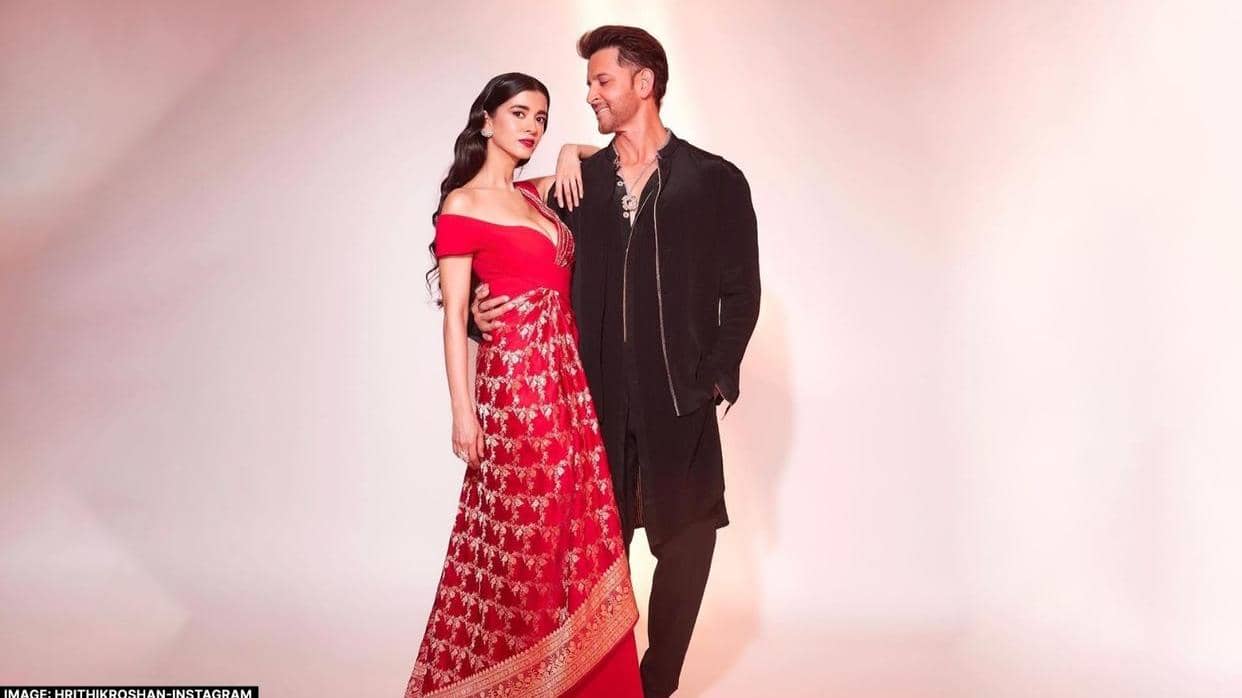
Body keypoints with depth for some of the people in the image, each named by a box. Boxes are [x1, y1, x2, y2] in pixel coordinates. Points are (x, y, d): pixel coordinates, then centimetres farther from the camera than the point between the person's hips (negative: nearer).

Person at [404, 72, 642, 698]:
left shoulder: (539, 194, 15)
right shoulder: (462, 206, -3)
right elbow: (454, 317, -7)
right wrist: (462, 410, -13)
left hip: (569, 375, 7)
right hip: (514, 374, -7)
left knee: (579, 528, 10)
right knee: (522, 531, 1)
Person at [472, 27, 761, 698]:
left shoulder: (715, 180, 2)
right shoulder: (578, 183, 9)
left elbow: (741, 292, 2)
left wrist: (714, 380, -6)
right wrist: (484, 309, -10)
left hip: (680, 405, -1)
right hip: (598, 401, 2)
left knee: (686, 542, 7)